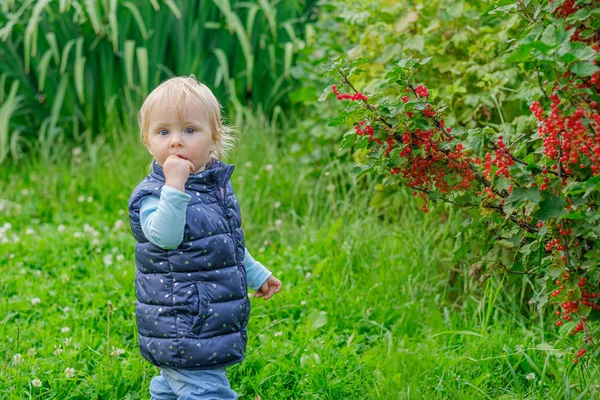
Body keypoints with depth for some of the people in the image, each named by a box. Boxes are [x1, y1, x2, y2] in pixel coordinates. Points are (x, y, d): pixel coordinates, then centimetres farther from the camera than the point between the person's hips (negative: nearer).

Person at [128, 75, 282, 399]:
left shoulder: (218, 184, 8)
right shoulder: (152, 195, -17)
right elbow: (165, 237, -38)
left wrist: (256, 275, 33)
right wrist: (174, 186, -42)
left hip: (215, 321, 8)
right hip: (179, 324, -8)